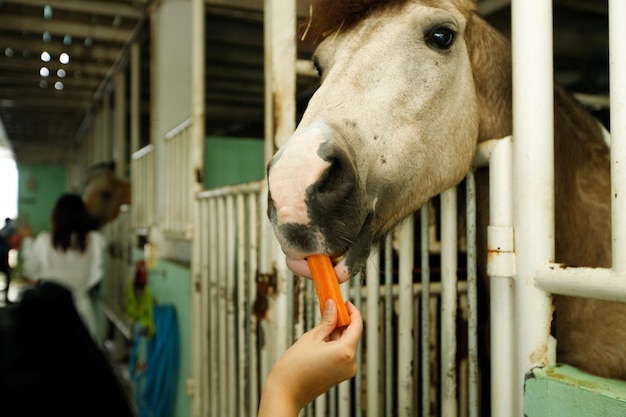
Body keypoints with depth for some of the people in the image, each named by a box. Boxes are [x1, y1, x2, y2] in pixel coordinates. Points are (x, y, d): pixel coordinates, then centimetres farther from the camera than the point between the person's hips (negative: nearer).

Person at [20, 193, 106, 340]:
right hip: (80, 306, 0)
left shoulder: (44, 240, -7)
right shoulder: (95, 240, -10)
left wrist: (27, 240, 16)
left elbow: (31, 271, 7)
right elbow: (96, 274, -2)